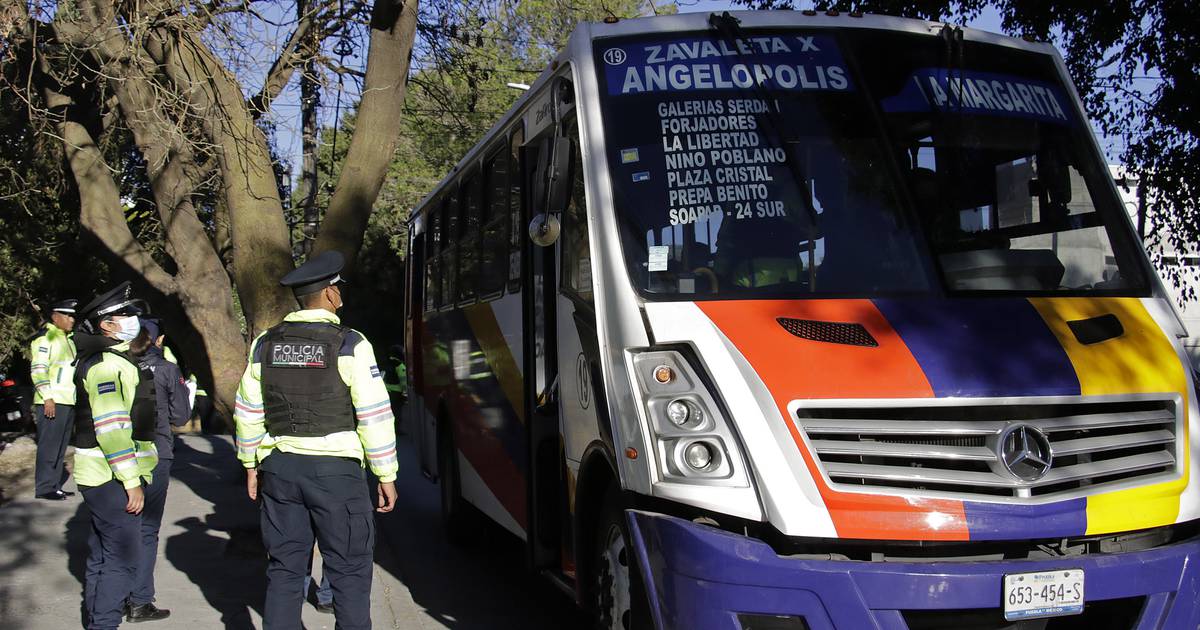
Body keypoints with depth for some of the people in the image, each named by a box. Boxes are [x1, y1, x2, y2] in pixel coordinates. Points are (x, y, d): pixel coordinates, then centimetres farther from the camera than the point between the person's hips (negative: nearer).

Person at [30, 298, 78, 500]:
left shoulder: (68, 340, 21)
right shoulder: (45, 338, -8)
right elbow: (38, 370, -15)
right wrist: (48, 398, -21)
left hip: (69, 402, 9)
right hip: (52, 402, -9)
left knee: (60, 447, 11)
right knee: (49, 446, -7)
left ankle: (55, 485, 17)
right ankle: (44, 488, -4)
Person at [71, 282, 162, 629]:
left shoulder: (113, 358, 16)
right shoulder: (107, 364, -18)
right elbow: (111, 427, -24)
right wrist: (132, 481, -23)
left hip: (101, 476, 11)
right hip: (112, 476, -11)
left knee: (103, 551, 18)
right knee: (122, 556, -8)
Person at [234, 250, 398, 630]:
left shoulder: (266, 344, 6)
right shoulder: (350, 345, -8)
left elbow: (247, 411, 10)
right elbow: (375, 414, -9)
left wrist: (251, 464, 21)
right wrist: (386, 475, -2)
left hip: (279, 468, 5)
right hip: (334, 469, -4)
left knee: (285, 569, 12)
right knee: (349, 570, 4)